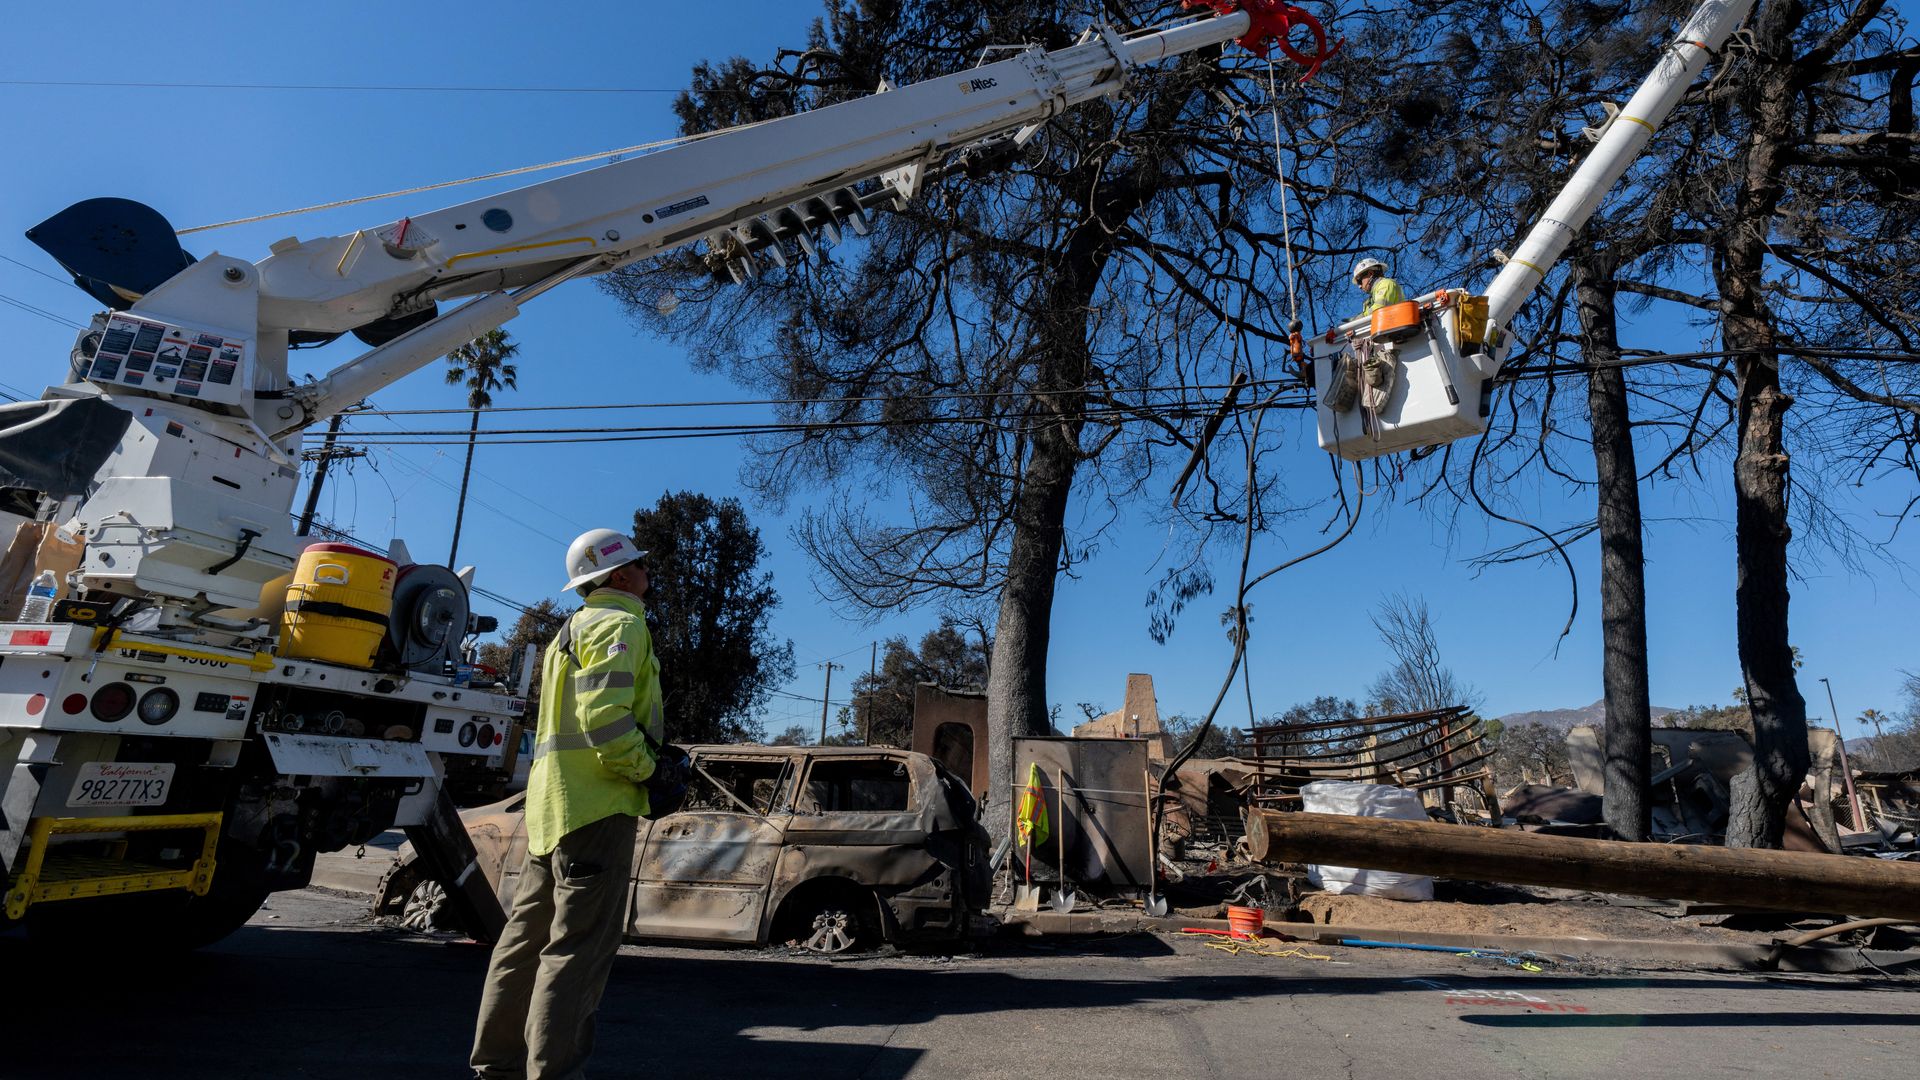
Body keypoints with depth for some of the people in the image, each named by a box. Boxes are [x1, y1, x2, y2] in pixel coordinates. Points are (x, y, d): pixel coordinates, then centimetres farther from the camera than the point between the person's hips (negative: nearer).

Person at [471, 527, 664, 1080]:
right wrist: (644, 767, -10)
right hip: (598, 804, -10)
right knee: (581, 945, -5)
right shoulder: (620, 623, -9)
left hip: (553, 802, 10)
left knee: (529, 935, 15)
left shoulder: (575, 628, 23)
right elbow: (605, 716, -22)